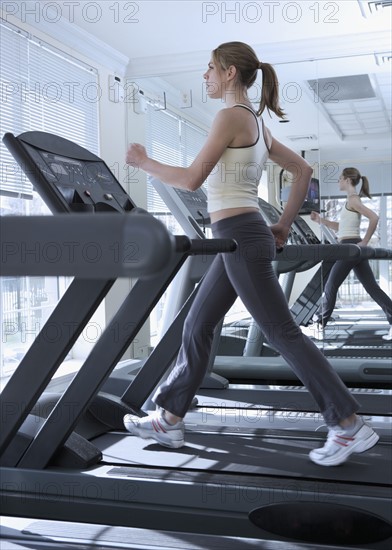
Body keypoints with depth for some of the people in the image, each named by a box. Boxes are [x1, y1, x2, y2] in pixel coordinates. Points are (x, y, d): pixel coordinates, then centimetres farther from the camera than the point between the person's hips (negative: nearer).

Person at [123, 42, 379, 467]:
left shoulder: (231, 115, -11)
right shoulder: (256, 124, 17)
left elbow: (192, 179, -17)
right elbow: (303, 170, 21)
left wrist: (144, 162, -3)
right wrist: (284, 225, 20)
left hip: (241, 238, -10)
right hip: (243, 238, 10)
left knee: (282, 333, -4)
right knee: (196, 329, 13)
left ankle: (350, 425, 4)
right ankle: (169, 419, 23)